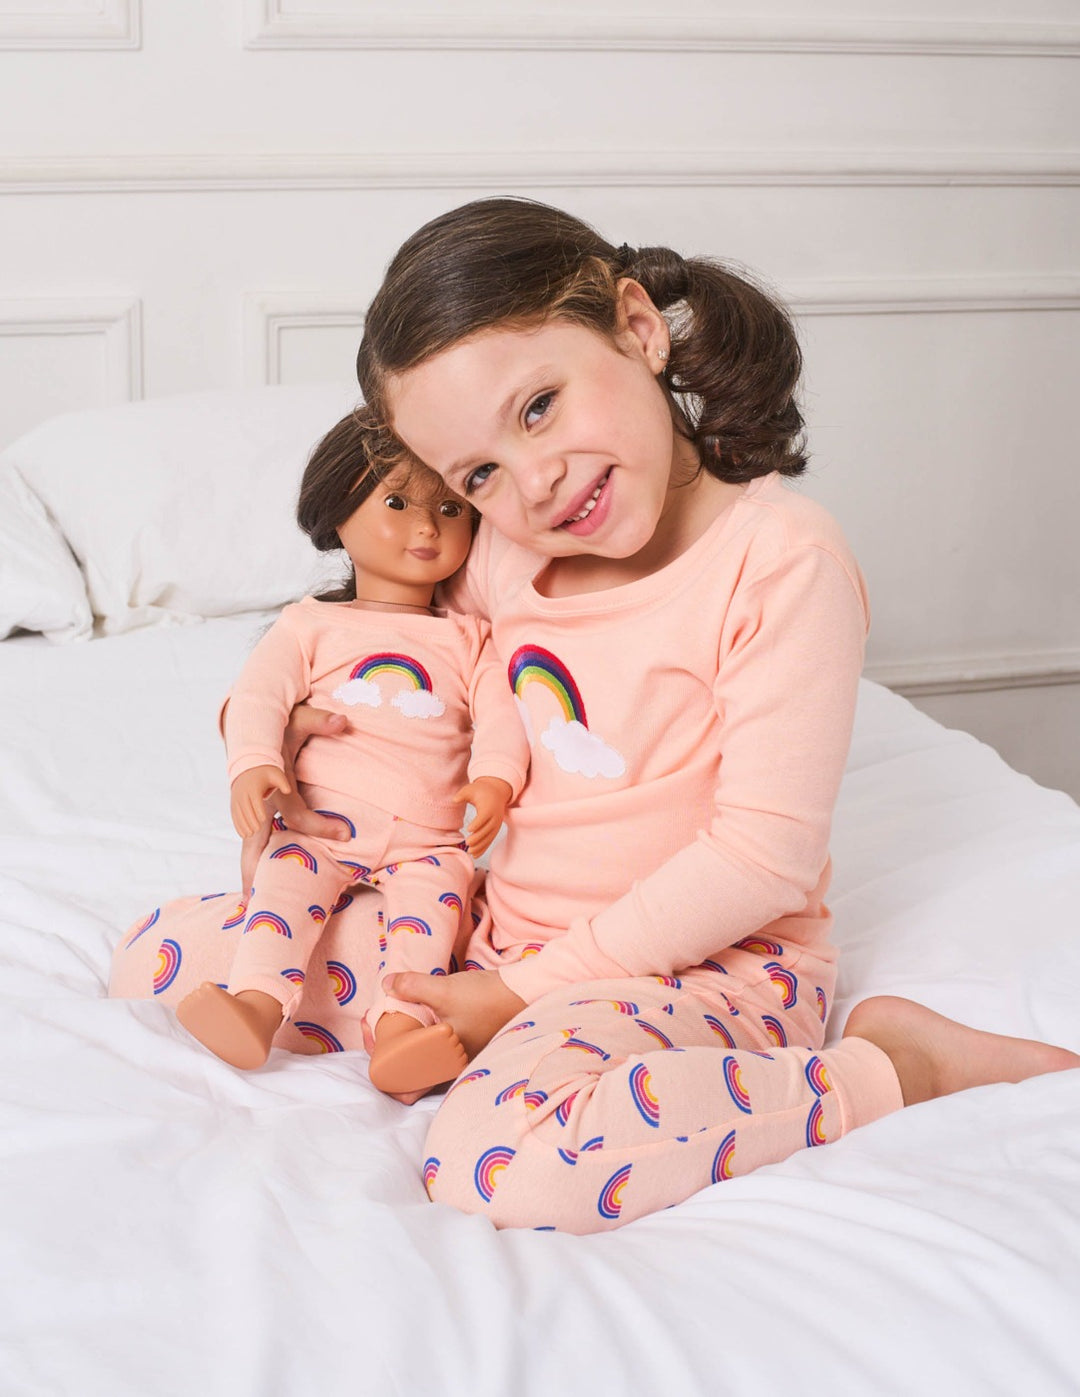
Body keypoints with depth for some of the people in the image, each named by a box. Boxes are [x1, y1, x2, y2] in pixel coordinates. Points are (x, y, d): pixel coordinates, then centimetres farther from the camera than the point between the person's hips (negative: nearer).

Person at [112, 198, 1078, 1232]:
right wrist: (293, 729, 1)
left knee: (495, 1162, -38)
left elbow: (765, 857, -18)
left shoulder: (782, 557, -17)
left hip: (706, 962, -7)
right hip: (501, 936, 8)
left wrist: (529, 990, -16)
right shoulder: (499, 554, 3)